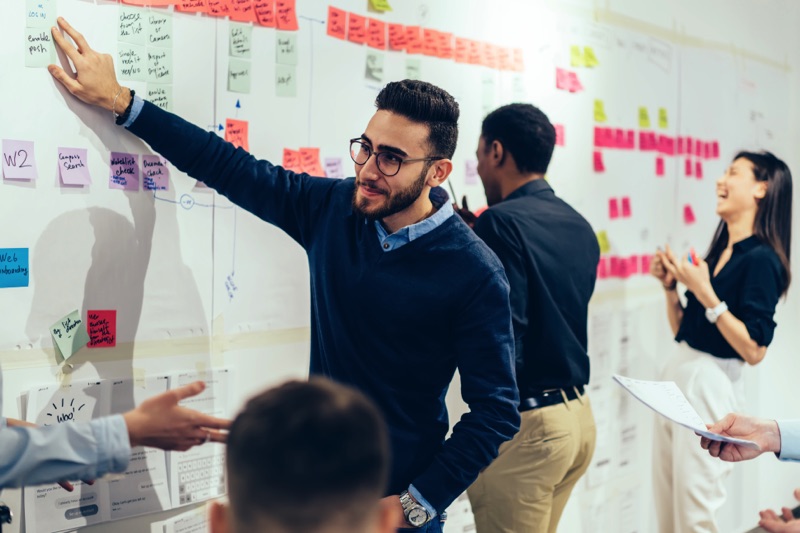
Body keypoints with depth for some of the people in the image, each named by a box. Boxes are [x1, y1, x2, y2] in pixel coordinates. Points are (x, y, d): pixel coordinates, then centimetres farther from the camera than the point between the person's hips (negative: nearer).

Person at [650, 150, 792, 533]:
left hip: (709, 385, -8)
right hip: (677, 375, 8)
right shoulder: (718, 251, 12)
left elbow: (754, 350, -19)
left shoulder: (761, 259, -13)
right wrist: (670, 286, 3)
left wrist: (705, 293, -21)